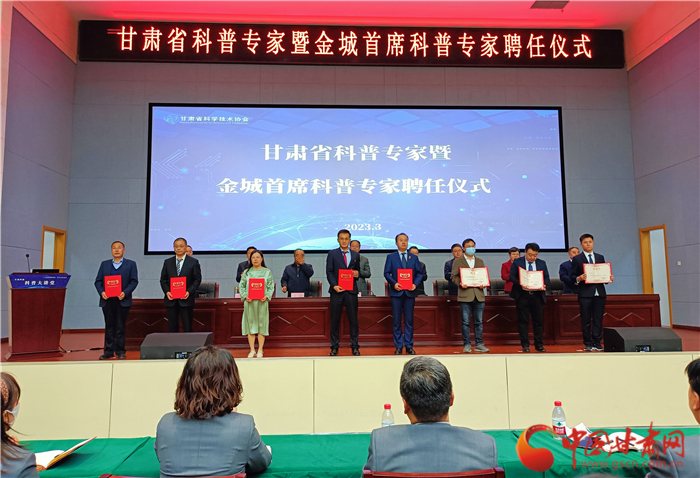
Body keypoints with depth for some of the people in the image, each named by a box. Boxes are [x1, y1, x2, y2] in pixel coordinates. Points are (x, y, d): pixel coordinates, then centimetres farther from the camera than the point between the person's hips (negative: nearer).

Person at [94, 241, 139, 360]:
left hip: (122, 300, -2)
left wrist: (125, 293, -15)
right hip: (107, 300, 2)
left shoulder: (130, 264, 6)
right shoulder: (104, 264, 14)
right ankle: (108, 351, 13)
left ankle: (120, 351, 8)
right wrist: (101, 292, -8)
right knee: (109, 326, 6)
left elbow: (134, 281, -1)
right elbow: (98, 281, 10)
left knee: (120, 326, 0)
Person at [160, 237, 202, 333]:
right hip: (171, 300, 3)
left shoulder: (193, 262, 3)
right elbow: (163, 279, 11)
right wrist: (167, 292, -6)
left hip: (186, 300, -2)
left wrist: (189, 292, -14)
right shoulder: (167, 262, 11)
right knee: (172, 327, 6)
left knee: (187, 328, 0)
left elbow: (197, 279, 0)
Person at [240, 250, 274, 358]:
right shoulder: (246, 272, 8)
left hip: (262, 302, -1)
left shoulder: (267, 272, 5)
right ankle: (252, 350, 10)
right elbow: (242, 286, 6)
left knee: (261, 324, 1)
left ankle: (260, 350, 9)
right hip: (249, 302, 1)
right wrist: (245, 296, -10)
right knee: (250, 324, 2)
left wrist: (266, 296, -14)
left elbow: (271, 286, 2)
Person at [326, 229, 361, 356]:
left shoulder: (355, 255, 13)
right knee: (335, 319, 3)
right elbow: (329, 272, 0)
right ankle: (334, 347, 11)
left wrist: (357, 274, -4)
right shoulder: (332, 253, 5)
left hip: (351, 290, 2)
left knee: (353, 319, 3)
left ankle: (355, 346, 11)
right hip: (337, 290, -1)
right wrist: (334, 286, -12)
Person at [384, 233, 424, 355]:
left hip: (409, 292, 1)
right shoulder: (390, 257, 7)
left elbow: (419, 273, 9)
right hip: (396, 292, -1)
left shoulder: (414, 257, 12)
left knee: (409, 321, 3)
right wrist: (394, 283, -14)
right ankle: (398, 346, 10)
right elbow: (386, 273, 2)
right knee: (397, 321, 2)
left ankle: (409, 346, 11)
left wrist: (415, 284, -9)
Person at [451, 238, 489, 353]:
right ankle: (467, 345, 7)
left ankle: (479, 344, 12)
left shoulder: (480, 261, 19)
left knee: (479, 321, 5)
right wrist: (460, 283, -16)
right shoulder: (458, 261, 8)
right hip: (465, 295, -3)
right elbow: (454, 276, 2)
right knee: (465, 322, -1)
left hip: (478, 295, 3)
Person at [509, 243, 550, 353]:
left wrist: (544, 285, -12)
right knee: (523, 320, 1)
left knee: (538, 320, 4)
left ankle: (539, 345, 13)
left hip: (537, 295, 2)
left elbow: (547, 278, 10)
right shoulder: (517, 262, 4)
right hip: (522, 295, -2)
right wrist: (520, 284, -18)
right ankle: (525, 345, 8)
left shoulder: (542, 263, 12)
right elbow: (512, 276, -1)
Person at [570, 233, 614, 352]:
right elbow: (572, 277, 1)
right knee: (586, 320, 0)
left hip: (599, 293, 3)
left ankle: (597, 342, 11)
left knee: (598, 319, 4)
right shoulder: (577, 259, 5)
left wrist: (609, 278, -3)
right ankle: (588, 343, 7)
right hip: (585, 293, -3)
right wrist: (579, 278, -19)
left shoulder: (600, 257, 16)